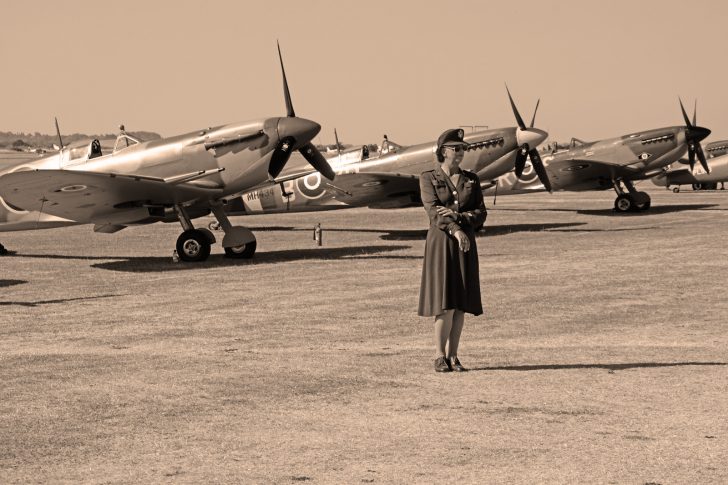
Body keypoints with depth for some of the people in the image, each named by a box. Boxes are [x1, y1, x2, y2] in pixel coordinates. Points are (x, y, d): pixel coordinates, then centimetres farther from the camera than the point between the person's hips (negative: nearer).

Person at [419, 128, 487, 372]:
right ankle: (439, 356, -3)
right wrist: (455, 231, -29)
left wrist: (456, 216, -16)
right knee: (445, 302, -12)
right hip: (440, 243, -4)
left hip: (465, 245, 4)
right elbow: (434, 211, -14)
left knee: (461, 302, 2)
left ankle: (452, 356, 8)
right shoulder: (428, 178, -1)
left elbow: (481, 214, 2)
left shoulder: (471, 180, 10)